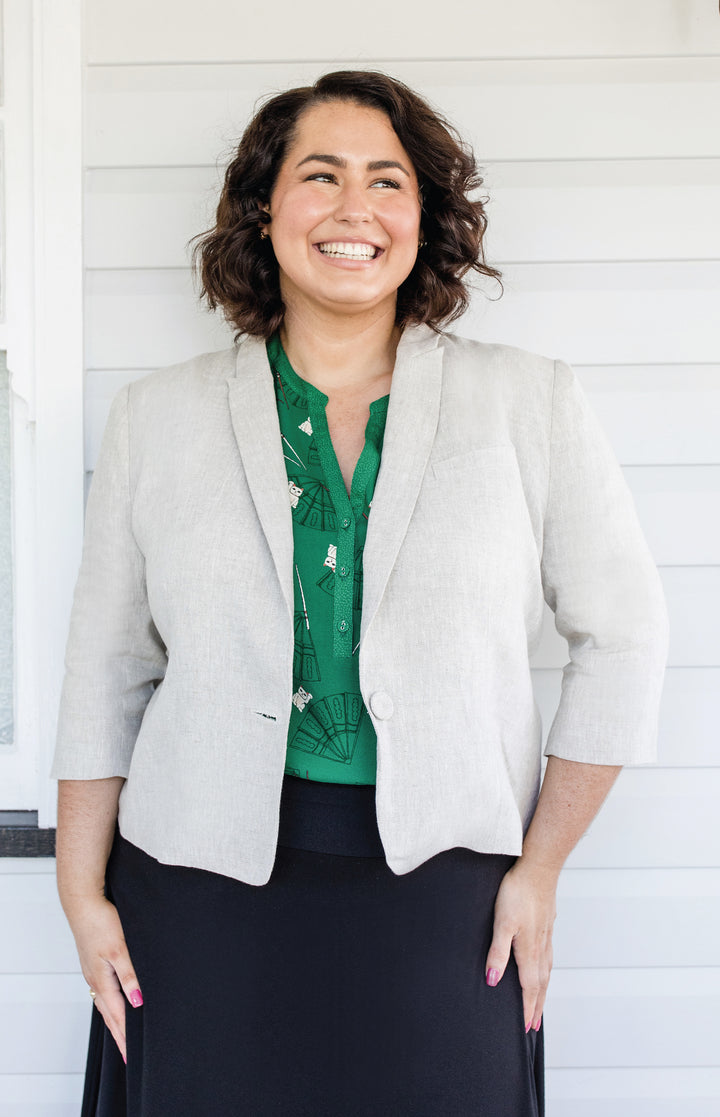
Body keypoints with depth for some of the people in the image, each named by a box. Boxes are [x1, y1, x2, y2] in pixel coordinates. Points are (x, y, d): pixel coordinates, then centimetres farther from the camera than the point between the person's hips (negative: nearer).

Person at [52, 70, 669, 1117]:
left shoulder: (530, 404, 0)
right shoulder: (158, 419, 4)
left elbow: (622, 637, 4)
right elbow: (106, 673, 8)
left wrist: (540, 871, 2)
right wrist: (84, 897, 5)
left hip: (443, 896, 0)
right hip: (208, 887, 1)